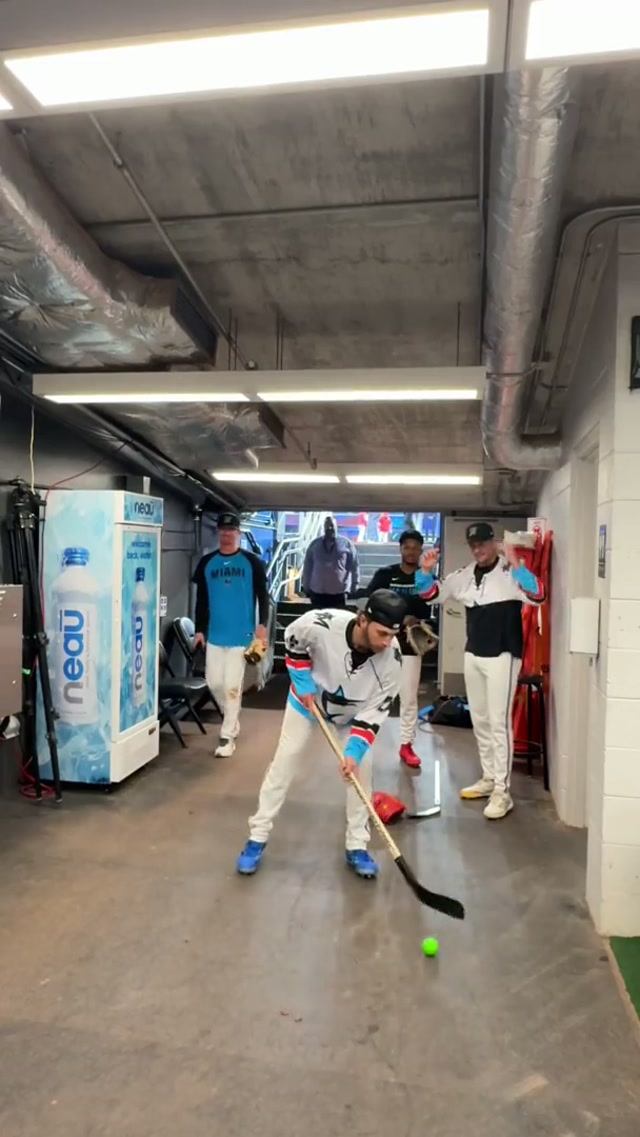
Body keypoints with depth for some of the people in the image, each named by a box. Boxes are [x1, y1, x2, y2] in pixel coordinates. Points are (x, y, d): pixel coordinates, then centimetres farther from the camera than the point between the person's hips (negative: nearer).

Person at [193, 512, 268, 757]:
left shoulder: (252, 562, -1)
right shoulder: (206, 562, 7)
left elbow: (262, 595, 1)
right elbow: (201, 600, 10)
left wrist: (262, 624, -10)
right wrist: (199, 630, 7)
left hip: (242, 635, -3)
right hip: (214, 634, 4)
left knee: (232, 685, -2)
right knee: (214, 682, 8)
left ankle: (227, 736, 9)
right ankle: (232, 719, 33)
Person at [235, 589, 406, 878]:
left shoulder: (391, 659, -32)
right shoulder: (322, 625, -40)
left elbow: (375, 710, -23)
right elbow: (293, 638, -16)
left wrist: (354, 750, -31)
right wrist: (302, 682, -18)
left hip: (355, 710, 2)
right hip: (309, 697, -1)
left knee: (362, 767, -4)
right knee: (284, 763, 1)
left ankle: (356, 846, 13)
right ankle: (257, 838, 14)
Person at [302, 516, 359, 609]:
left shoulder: (346, 543, 1)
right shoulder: (315, 544, 7)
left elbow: (354, 566, 4)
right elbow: (308, 566, 11)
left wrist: (354, 587, 3)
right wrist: (306, 587, 10)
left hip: (339, 592, -2)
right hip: (317, 591, 2)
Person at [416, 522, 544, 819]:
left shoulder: (510, 572, -12)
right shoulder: (465, 575, 7)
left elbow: (537, 596, -27)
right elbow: (431, 594, 11)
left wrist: (517, 567, -41)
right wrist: (426, 571, -8)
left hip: (502, 656, -7)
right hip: (472, 655, 7)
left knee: (499, 722, -6)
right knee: (479, 721, 15)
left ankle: (502, 792, 2)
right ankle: (489, 779, 29)